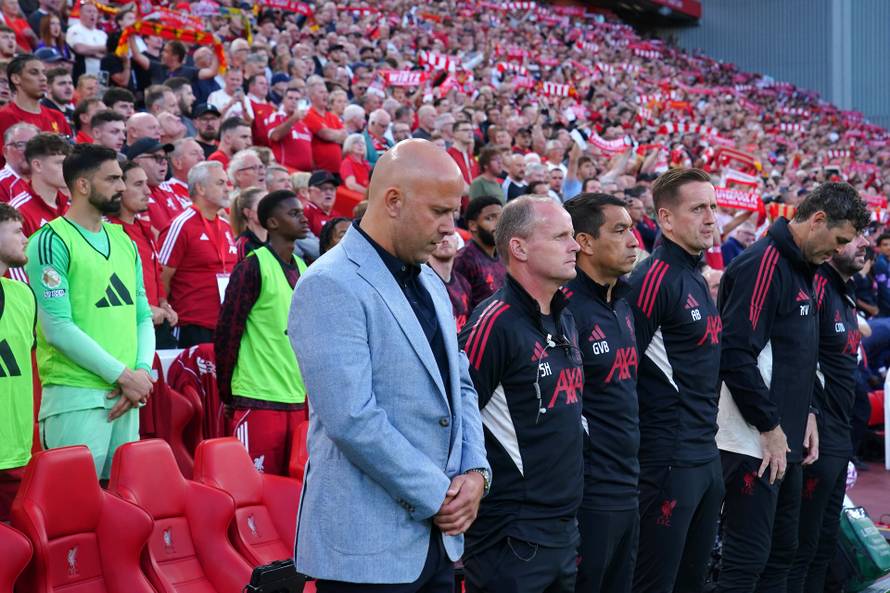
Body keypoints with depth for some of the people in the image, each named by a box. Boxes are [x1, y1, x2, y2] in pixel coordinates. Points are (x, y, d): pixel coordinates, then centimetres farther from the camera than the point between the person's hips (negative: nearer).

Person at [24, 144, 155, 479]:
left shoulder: (124, 241, 16)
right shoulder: (51, 241, -6)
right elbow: (57, 328, -14)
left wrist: (142, 372, -4)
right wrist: (123, 375, -13)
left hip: (127, 395, 7)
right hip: (76, 397, -7)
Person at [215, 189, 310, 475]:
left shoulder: (302, 268, 13)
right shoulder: (252, 268, -9)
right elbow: (227, 333, -8)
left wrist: (305, 386, 17)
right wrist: (227, 391, -4)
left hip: (298, 398, 7)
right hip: (259, 401, -7)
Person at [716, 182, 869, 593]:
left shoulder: (801, 268, 15)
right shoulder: (762, 264, -16)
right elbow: (736, 355, -23)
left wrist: (806, 413, 10)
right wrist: (771, 428, -17)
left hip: (787, 442, 10)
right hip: (755, 445, -10)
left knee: (781, 553, 15)